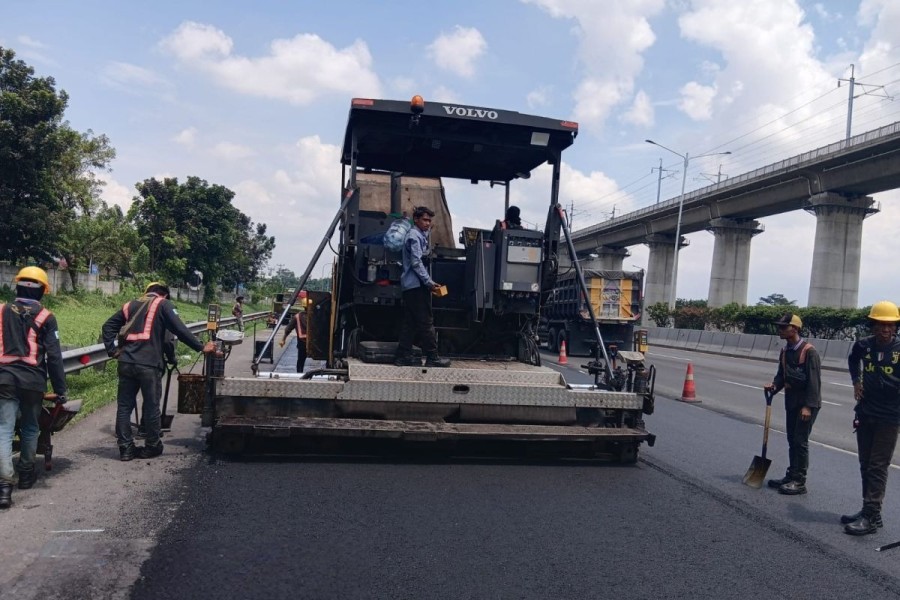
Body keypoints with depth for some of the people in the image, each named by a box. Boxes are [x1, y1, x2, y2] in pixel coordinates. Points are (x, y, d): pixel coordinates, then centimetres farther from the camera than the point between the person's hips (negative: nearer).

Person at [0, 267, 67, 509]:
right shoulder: (45, 317, -2)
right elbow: (54, 357, -3)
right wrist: (60, 389, 2)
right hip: (33, 380, -1)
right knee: (30, 428, 17)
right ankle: (26, 474, 31)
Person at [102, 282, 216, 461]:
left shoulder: (130, 305, 20)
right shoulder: (163, 304, 3)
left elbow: (108, 326, 16)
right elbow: (180, 330, -5)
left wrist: (112, 349, 12)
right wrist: (201, 347, -1)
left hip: (126, 362, 5)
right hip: (149, 364, -5)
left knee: (124, 405, 10)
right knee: (151, 406, 7)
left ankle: (125, 448, 12)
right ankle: (151, 447, 16)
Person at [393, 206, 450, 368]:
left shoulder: (419, 235, 20)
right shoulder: (415, 236, -10)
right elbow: (416, 262, -18)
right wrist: (429, 282, -18)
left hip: (409, 286, 10)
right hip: (417, 285, -10)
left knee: (409, 322, 8)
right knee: (426, 321, -7)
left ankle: (404, 356, 9)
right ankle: (432, 358, -5)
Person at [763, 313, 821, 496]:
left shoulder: (809, 351, -17)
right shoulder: (785, 351, 8)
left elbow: (814, 381, -19)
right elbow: (782, 374, 15)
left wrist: (808, 406, -22)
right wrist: (774, 386, -6)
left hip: (807, 404, -8)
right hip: (791, 401, 8)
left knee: (800, 441, -4)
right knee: (792, 440, 14)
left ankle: (799, 482, 3)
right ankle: (791, 476, 24)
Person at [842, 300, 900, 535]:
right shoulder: (863, 345, -1)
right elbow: (852, 360, 22)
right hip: (865, 413, 5)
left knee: (878, 467, -3)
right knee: (866, 466, 13)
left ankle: (871, 517, 1)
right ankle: (869, 511, 25)